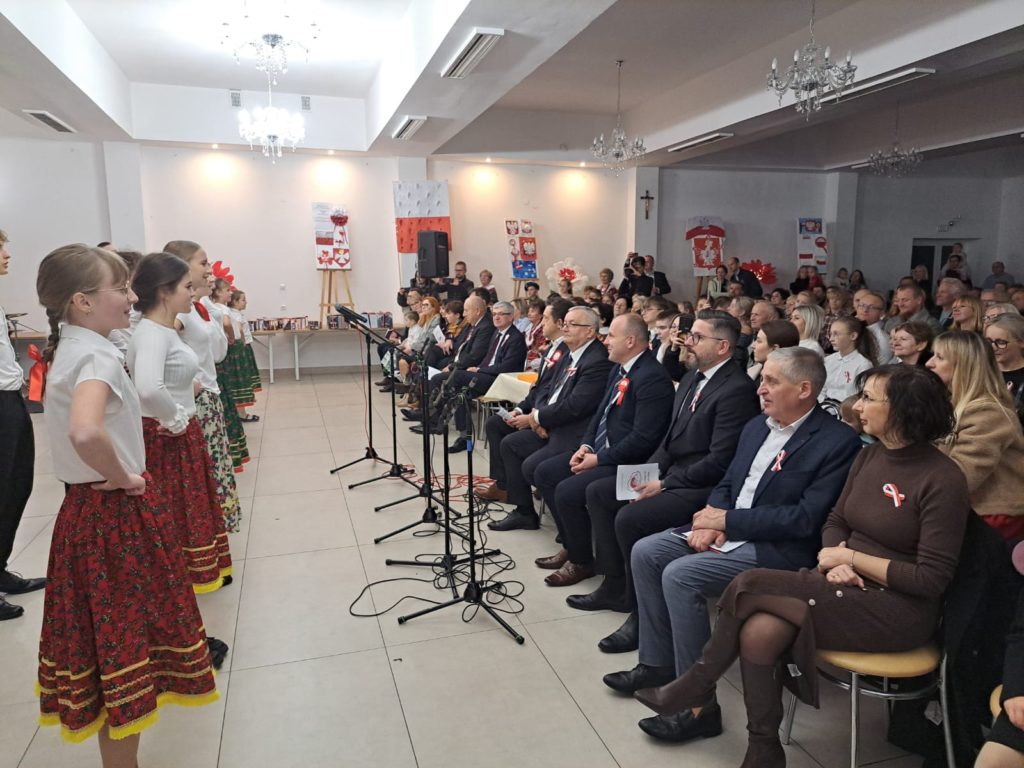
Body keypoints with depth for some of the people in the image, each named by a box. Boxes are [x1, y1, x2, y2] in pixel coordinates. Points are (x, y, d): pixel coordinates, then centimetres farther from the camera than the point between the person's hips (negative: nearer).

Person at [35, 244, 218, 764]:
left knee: (107, 638, 18)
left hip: (88, 508, 9)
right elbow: (85, 432, -40)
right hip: (118, 514, -9)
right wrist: (121, 479, -22)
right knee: (124, 643, 3)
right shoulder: (96, 356, -21)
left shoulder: (68, 350, 9)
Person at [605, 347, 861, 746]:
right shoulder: (756, 426, 10)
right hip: (729, 531, 9)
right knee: (645, 552, -2)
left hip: (779, 549, -8)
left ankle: (700, 705, -12)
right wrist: (712, 522, -6)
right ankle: (657, 663, 13)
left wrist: (727, 519, -19)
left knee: (680, 575, -25)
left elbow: (806, 518, -21)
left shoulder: (838, 441, -14)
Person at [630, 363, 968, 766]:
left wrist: (851, 557, -14)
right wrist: (834, 559, -9)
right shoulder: (869, 455, 7)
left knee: (750, 585, -23)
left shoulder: (943, 479, -15)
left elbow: (931, 579, -16)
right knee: (759, 631, -22)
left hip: (900, 609, -6)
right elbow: (835, 521, 13)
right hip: (851, 587, 6)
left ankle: (697, 685, -1)